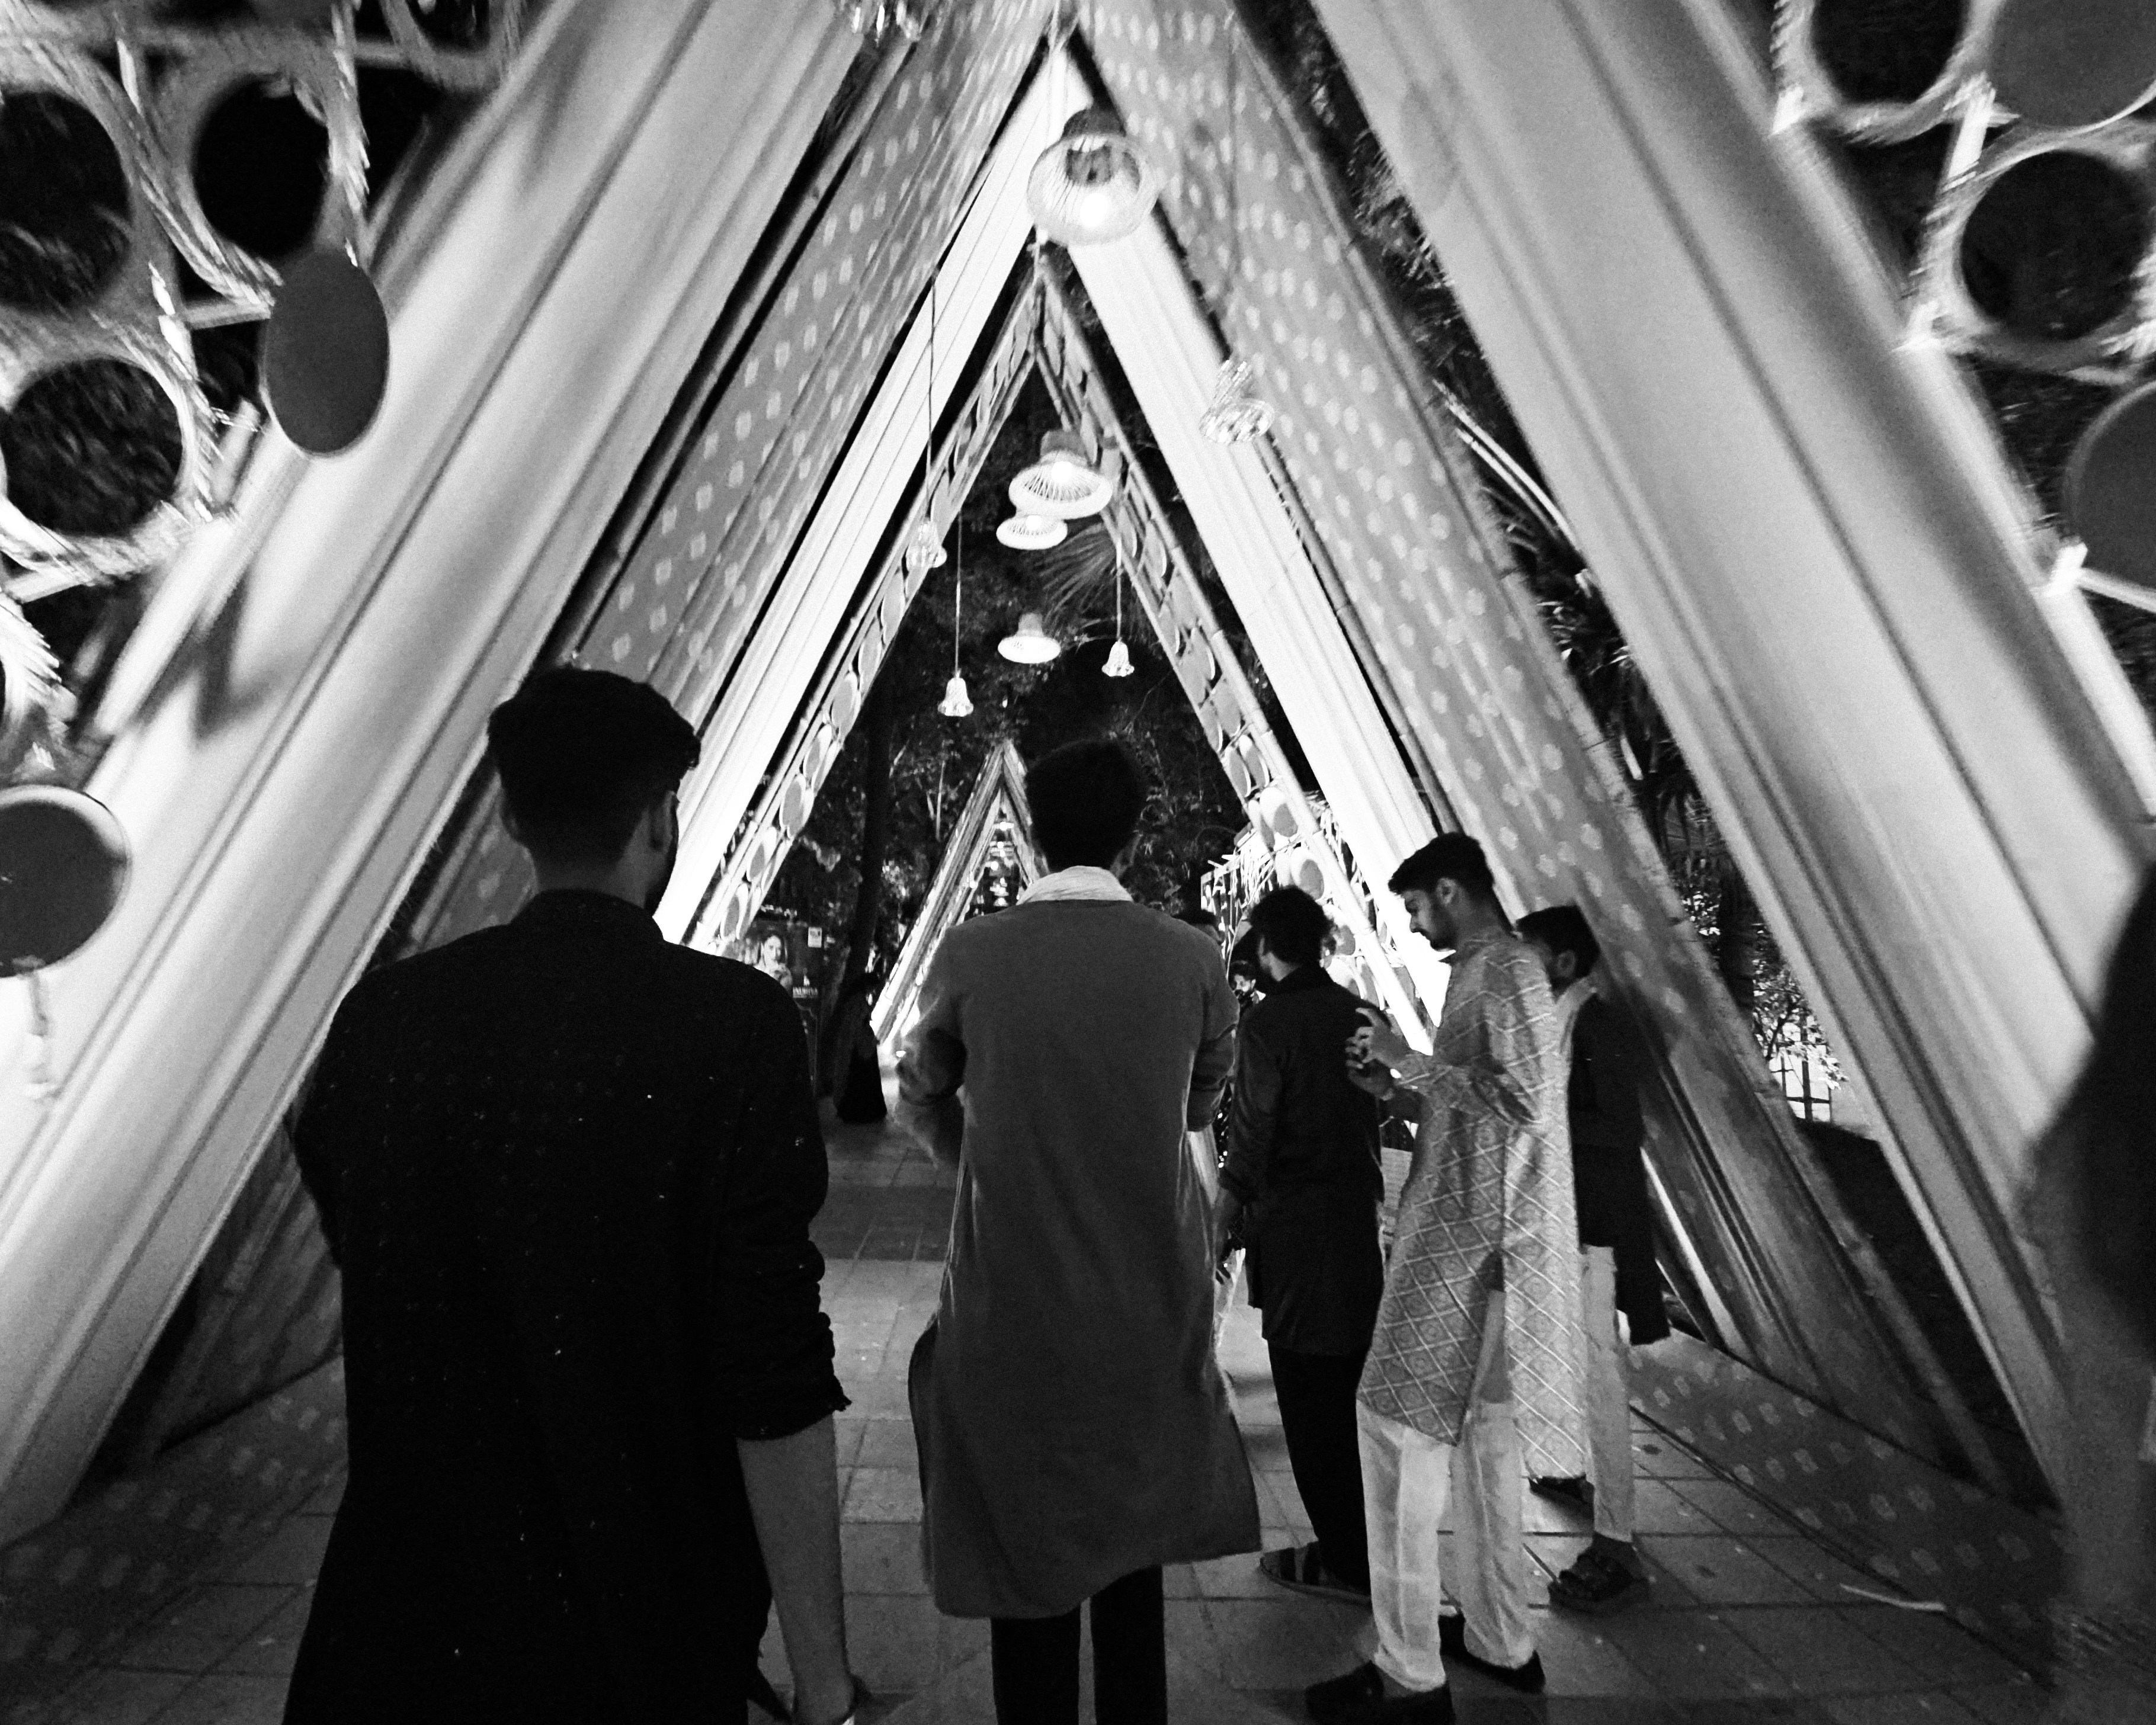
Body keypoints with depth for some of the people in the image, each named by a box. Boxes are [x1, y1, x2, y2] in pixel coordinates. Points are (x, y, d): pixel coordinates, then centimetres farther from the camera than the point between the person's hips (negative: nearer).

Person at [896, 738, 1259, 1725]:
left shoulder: (970, 956, -11)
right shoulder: (1192, 960, -9)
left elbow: (919, 1103, 5)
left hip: (1011, 1301, -1)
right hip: (1152, 1299, 2)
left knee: (1025, 1560, 15)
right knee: (1132, 1549, 22)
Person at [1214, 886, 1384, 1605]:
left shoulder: (1268, 1023, -14)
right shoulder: (1356, 1015, 5)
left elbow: (1250, 1140, -16)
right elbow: (1371, 1118, 9)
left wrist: (1220, 1230, -7)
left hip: (1294, 1229, -7)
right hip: (1358, 1221, 7)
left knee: (1310, 1397, 6)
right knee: (1356, 1389, 19)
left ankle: (1344, 1559, 17)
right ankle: (1373, 1545, 32)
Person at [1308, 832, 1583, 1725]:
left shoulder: (1507, 969, -12)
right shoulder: (1486, 969, 15)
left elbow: (1523, 1102, -22)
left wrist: (1410, 1057, -17)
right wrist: (1399, 1081, 8)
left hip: (1468, 1239, -10)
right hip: (1475, 1237, 10)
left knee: (1399, 1426, -5)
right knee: (1481, 1432, 16)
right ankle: (1500, 1641, 29)